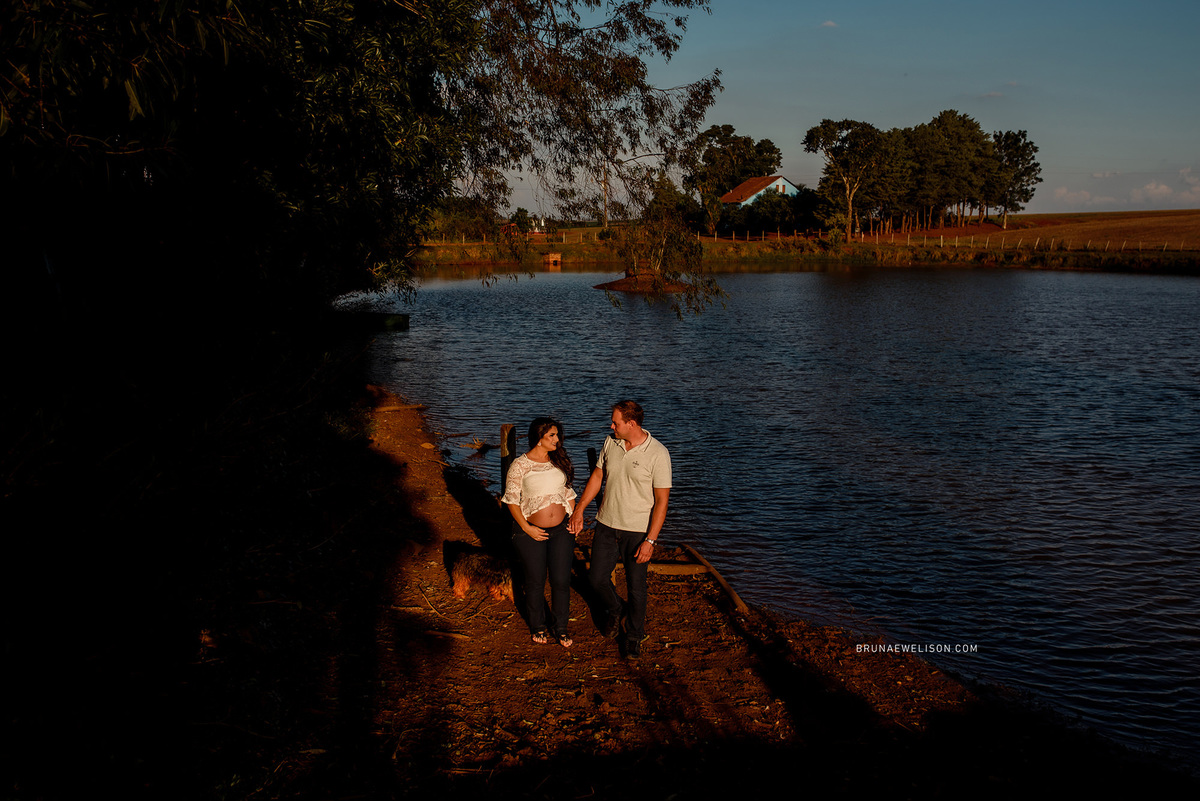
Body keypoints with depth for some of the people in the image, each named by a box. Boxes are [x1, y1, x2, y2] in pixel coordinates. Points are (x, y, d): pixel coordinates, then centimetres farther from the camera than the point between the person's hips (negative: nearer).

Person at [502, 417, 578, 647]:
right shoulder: (520, 465, -9)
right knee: (535, 582, 11)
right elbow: (511, 499, -7)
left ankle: (561, 627, 25)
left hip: (561, 531, 3)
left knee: (561, 581, 5)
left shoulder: (559, 461, 4)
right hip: (531, 532, -3)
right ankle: (538, 626, 32)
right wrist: (526, 527, -12)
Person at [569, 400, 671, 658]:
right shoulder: (611, 443, -2)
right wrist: (579, 510, 9)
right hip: (607, 524, 5)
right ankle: (614, 610, 42)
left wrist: (650, 541, -18)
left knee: (635, 587, 7)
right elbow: (597, 476, 12)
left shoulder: (657, 454, -18)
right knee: (597, 578, 10)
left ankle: (634, 636, 30)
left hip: (638, 531, -4)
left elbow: (662, 500, -15)